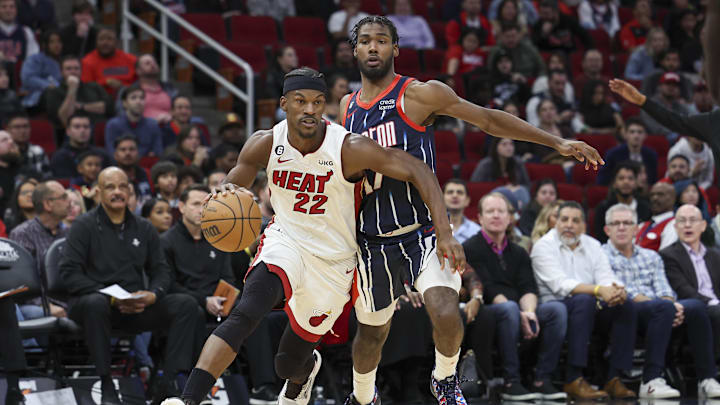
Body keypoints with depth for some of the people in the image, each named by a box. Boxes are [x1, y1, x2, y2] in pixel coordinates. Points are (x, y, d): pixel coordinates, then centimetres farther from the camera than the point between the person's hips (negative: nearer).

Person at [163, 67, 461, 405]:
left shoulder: (349, 148, -22)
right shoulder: (265, 144, -12)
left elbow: (418, 171, -17)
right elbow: (233, 184, 3)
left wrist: (444, 233, -26)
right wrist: (225, 192, -24)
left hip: (333, 261, -1)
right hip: (285, 241, 1)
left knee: (288, 364, 8)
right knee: (245, 314, -30)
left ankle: (306, 368, 49)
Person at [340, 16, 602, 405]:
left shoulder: (420, 94, -6)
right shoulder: (348, 107, 8)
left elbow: (488, 119, -3)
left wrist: (557, 142, -7)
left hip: (424, 231, -4)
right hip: (373, 239, 4)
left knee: (446, 314, -25)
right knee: (372, 332, 14)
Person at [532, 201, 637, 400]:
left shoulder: (593, 246, 16)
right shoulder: (544, 246, -3)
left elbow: (606, 277, 2)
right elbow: (560, 284, -18)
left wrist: (617, 290, -24)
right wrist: (598, 290, -30)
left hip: (591, 309, 6)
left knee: (627, 305, -19)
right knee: (584, 300, -36)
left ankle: (613, 378, -21)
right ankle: (573, 380, -39)